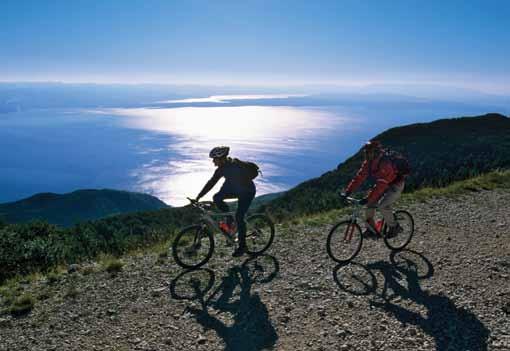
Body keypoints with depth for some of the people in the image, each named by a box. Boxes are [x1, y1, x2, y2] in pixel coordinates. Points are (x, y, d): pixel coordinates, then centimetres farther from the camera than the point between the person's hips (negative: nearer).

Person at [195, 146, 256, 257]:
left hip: (247, 191, -8)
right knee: (216, 198, -11)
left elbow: (228, 184, -34)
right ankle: (229, 220, 7)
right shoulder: (222, 168, -6)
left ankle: (242, 246, 2)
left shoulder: (233, 167, -30)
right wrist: (198, 198, -5)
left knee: (239, 217, -13)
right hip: (237, 189, 8)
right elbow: (211, 182, -2)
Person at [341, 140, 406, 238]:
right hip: (384, 185, 8)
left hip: (396, 185, -8)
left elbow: (381, 185, -41)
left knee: (382, 205, -24)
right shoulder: (368, 162, -10)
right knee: (370, 204, -5)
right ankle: (371, 229, 6)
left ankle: (394, 227, -3)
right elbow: (359, 177, -11)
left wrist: (368, 198, -47)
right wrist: (347, 191, -19)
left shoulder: (385, 163, -34)